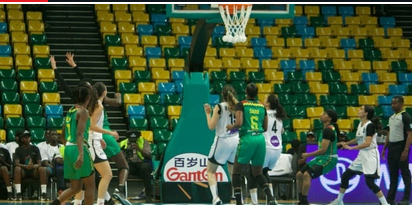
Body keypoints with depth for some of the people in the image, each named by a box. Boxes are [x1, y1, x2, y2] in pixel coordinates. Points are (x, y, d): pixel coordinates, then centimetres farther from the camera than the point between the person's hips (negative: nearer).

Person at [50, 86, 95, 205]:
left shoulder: (70, 111, 15)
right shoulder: (83, 112, -9)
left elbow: (63, 133, 24)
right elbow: (80, 134, -21)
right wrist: (81, 154, -29)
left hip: (68, 149, 8)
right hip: (78, 149, -8)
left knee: (75, 187, 12)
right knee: (90, 185, 3)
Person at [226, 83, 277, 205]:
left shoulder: (241, 105, -1)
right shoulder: (262, 106, 12)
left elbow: (239, 123, -12)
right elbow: (265, 128, 14)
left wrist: (230, 127, 8)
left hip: (247, 139, -4)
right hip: (260, 139, 4)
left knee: (236, 172, 8)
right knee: (258, 173, 16)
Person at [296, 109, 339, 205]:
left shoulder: (328, 130, -17)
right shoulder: (329, 129, 13)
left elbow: (323, 149, -22)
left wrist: (308, 155, -12)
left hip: (328, 159, -11)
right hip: (322, 158, 11)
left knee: (307, 174, -28)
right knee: (299, 174, 7)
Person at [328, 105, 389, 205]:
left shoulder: (370, 125, -18)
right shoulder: (360, 124, 8)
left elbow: (367, 143, -26)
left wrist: (351, 148, -26)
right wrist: (346, 143, 11)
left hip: (370, 155, -9)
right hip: (362, 155, 9)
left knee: (370, 182, -16)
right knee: (345, 176, 11)